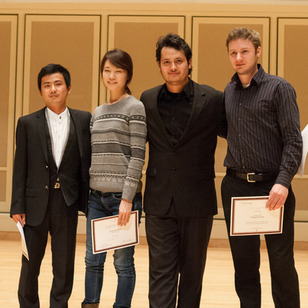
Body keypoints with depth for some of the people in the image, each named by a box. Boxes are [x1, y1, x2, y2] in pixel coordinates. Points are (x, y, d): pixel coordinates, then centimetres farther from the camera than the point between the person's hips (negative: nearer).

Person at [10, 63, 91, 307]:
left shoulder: (84, 120, 5)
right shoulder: (28, 123, 3)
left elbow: (88, 162, 5)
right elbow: (20, 168, 2)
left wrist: (88, 201, -1)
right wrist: (17, 207, -4)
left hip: (67, 204, 0)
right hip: (36, 203, 0)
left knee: (64, 265, 7)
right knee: (30, 266, 8)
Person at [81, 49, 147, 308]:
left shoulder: (135, 108, -3)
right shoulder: (97, 113, 15)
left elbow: (138, 156, -9)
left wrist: (127, 198, -15)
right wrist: (86, 193, 12)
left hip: (123, 196, -6)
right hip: (97, 196, 6)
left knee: (123, 261, 1)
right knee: (93, 260, 8)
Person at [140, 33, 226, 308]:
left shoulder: (213, 100, -3)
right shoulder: (148, 100, 6)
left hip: (197, 202, -1)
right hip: (159, 201, 1)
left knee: (192, 270, 11)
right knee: (161, 270, -1)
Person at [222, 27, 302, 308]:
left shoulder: (279, 88, -4)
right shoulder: (229, 92, 12)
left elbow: (293, 140, -10)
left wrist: (283, 182, -21)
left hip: (272, 186, -5)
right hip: (235, 186, 5)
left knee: (281, 261, 1)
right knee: (243, 260, 10)